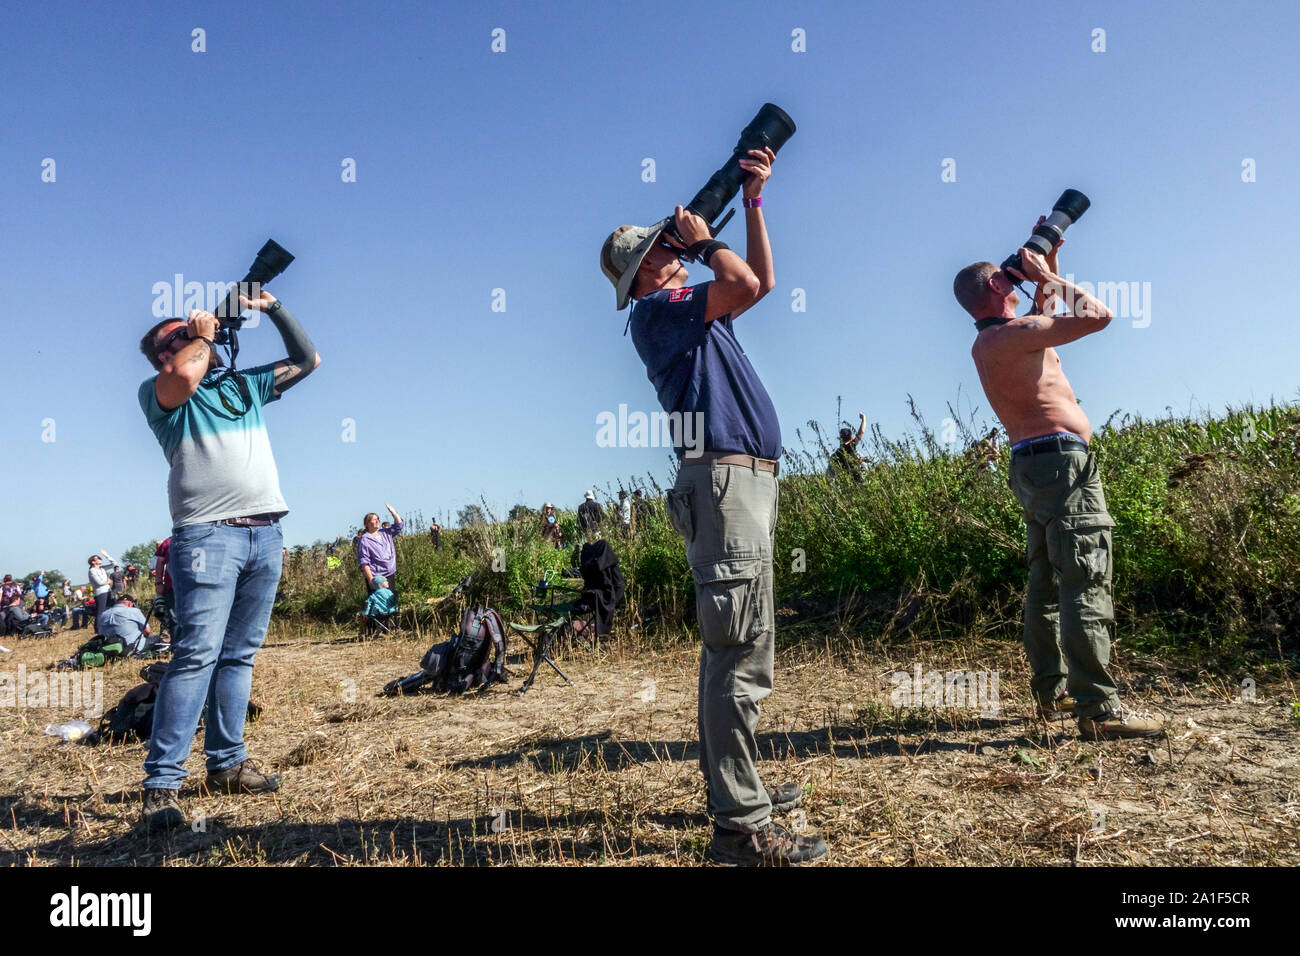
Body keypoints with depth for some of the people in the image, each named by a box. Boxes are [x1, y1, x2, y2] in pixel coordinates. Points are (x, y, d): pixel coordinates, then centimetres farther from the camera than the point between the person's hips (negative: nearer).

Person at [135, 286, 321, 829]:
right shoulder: (156, 392, 6)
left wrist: (272, 308, 17)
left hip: (265, 535, 5)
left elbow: (306, 360, 27)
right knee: (196, 653, -13)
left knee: (238, 655, 9)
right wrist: (204, 332, 2)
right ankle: (161, 783, -10)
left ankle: (227, 763, 16)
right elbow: (184, 375, -17)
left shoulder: (245, 383, 22)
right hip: (207, 535, -5)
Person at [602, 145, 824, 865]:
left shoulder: (694, 309, 24)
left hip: (745, 482, 10)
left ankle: (734, 787, 25)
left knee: (735, 650, 14)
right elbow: (743, 283, -16)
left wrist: (752, 200, 24)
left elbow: (761, 280, 29)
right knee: (740, 656, -12)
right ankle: (741, 824, -7)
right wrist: (705, 240, 3)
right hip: (725, 478, -10)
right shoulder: (655, 312, -4)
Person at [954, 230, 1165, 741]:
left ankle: (1052, 690, 20)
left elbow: (1043, 312, 36)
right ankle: (1099, 708, -14)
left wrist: (1046, 269, 25)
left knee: (1047, 583, 13)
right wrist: (1049, 275, -2)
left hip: (1030, 466, 11)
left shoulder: (986, 342, 18)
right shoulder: (1014, 333, -12)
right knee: (1087, 584, -12)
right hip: (1062, 461, -11)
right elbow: (1098, 315, -14)